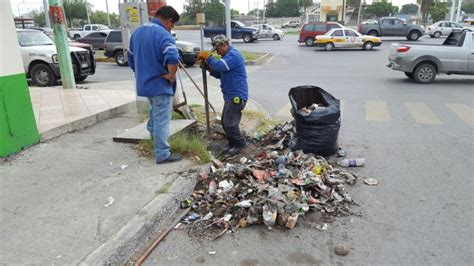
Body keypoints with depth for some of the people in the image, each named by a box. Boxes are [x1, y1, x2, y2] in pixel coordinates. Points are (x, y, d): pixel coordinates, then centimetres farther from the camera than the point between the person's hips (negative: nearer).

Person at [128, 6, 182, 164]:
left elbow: (131, 58, 18)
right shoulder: (164, 35, -18)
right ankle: (162, 155, 8)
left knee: (155, 115, 29)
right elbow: (173, 59, -35)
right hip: (160, 85, -8)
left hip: (144, 83, 8)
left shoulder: (137, 32, 8)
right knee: (162, 120, 1)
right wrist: (171, 76, -19)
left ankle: (153, 135, 46)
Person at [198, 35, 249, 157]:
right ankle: (232, 144, 25)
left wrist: (208, 57, -12)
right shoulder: (228, 55, 20)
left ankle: (239, 144, 9)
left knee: (230, 123, -8)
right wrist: (207, 66, 5)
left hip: (237, 96, -10)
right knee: (225, 122, 13)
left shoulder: (233, 55, -14)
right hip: (230, 95, 11)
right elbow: (219, 74, 21)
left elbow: (220, 66, -28)